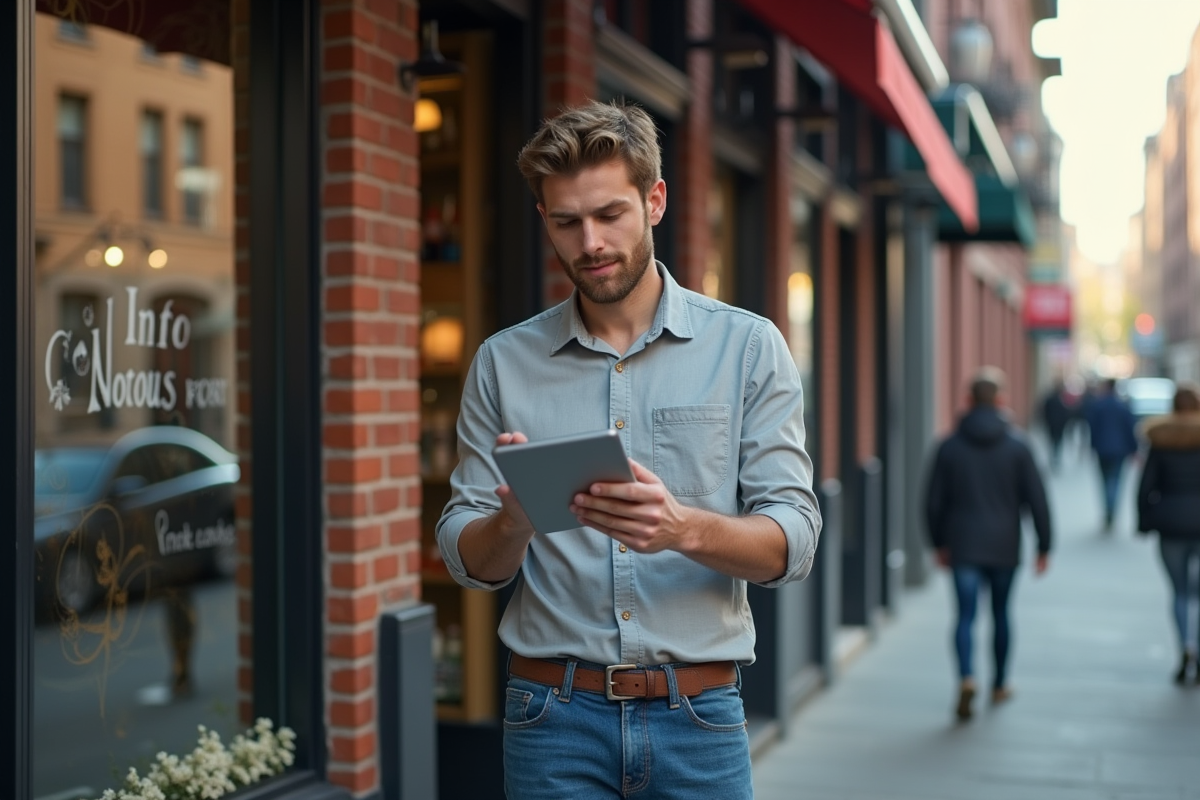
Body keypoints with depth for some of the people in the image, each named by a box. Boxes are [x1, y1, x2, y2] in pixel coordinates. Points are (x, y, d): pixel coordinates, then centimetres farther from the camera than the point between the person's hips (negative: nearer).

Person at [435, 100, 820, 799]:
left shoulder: (748, 346, 0)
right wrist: (514, 523, -19)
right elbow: (469, 560, 3)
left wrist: (684, 527, -26)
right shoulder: (504, 363, 4)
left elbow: (792, 539, -6)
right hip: (555, 713, 1)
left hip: (698, 714, -1)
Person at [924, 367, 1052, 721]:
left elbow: (933, 501, 2)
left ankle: (967, 678, -24)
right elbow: (1036, 499, -4)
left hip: (963, 546, -1)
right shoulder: (1017, 446, -3)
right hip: (1005, 546, 1)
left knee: (965, 615, -2)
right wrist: (1043, 546, 3)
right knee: (1000, 613, 15)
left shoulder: (950, 446, -1)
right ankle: (999, 685, 26)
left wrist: (939, 543, 14)